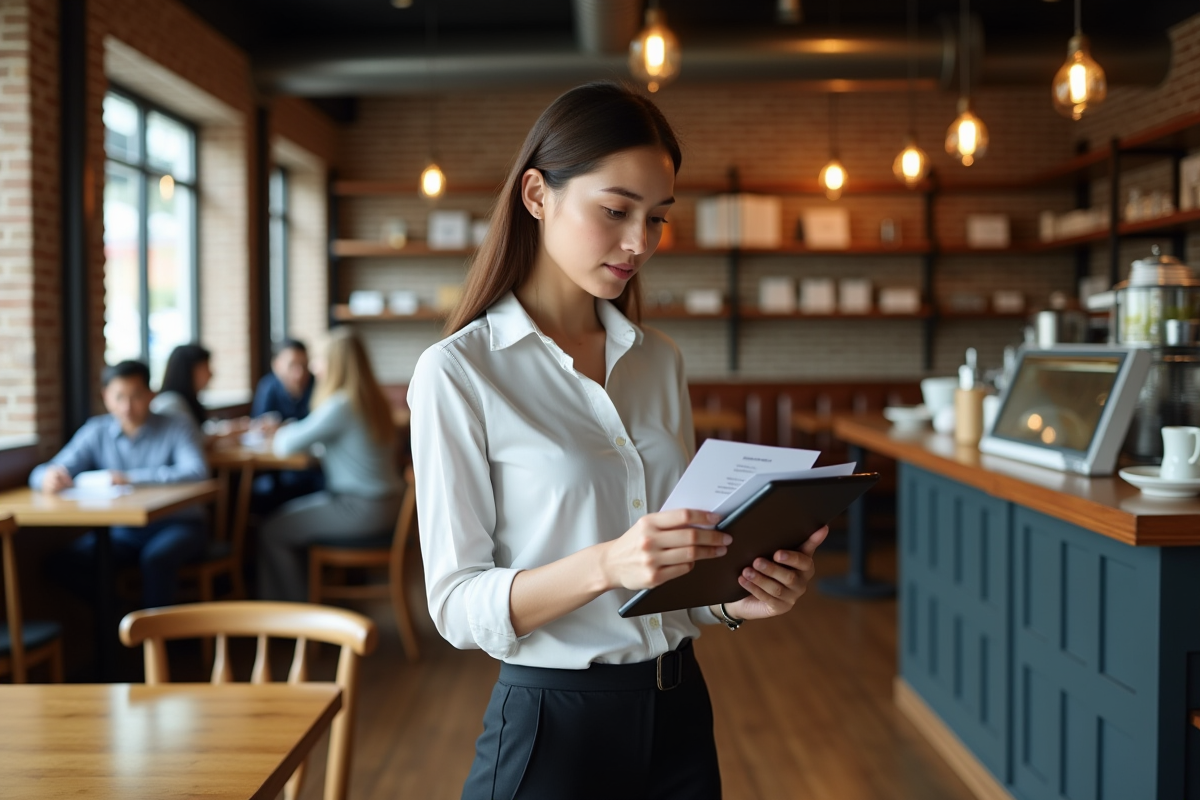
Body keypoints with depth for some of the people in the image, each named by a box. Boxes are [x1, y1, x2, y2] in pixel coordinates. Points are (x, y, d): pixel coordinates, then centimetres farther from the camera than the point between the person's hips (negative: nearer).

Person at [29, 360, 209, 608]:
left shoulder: (177, 430, -6)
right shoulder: (96, 432, 4)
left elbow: (197, 471, -24)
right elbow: (42, 474, 0)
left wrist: (131, 478, -31)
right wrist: (50, 478, -28)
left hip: (177, 525, -3)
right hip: (123, 531, 4)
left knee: (157, 558, -35)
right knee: (70, 562, -22)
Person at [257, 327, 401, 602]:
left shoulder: (341, 406, -19)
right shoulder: (374, 399, 7)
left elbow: (288, 445, -15)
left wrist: (281, 434, 6)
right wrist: (293, 432, 16)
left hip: (361, 511, -9)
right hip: (382, 504, 9)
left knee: (273, 533, -1)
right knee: (288, 512, 20)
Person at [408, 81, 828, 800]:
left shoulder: (661, 362, 5)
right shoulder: (457, 373, -12)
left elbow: (679, 565, 12)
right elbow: (457, 605, -14)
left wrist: (743, 593, -9)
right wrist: (606, 565, -30)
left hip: (679, 710, 6)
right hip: (556, 722, -5)